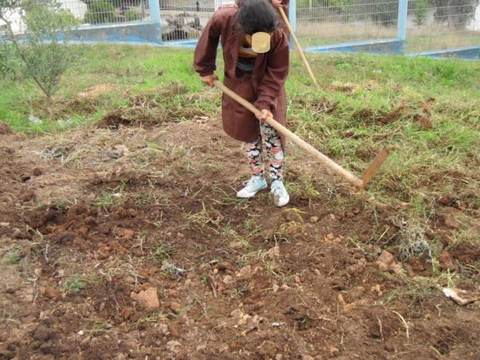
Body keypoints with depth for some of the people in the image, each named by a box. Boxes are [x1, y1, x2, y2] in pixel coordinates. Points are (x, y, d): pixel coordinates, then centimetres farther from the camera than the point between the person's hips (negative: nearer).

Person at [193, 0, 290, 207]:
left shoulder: (279, 38, -33)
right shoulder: (223, 19, -31)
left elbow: (276, 74, -22)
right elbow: (208, 40, -9)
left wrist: (265, 102, -30)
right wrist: (205, 69, 0)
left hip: (267, 85, -2)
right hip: (238, 84, 2)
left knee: (271, 133, -6)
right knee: (249, 133, 9)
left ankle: (277, 182, 6)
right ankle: (258, 178, 23)